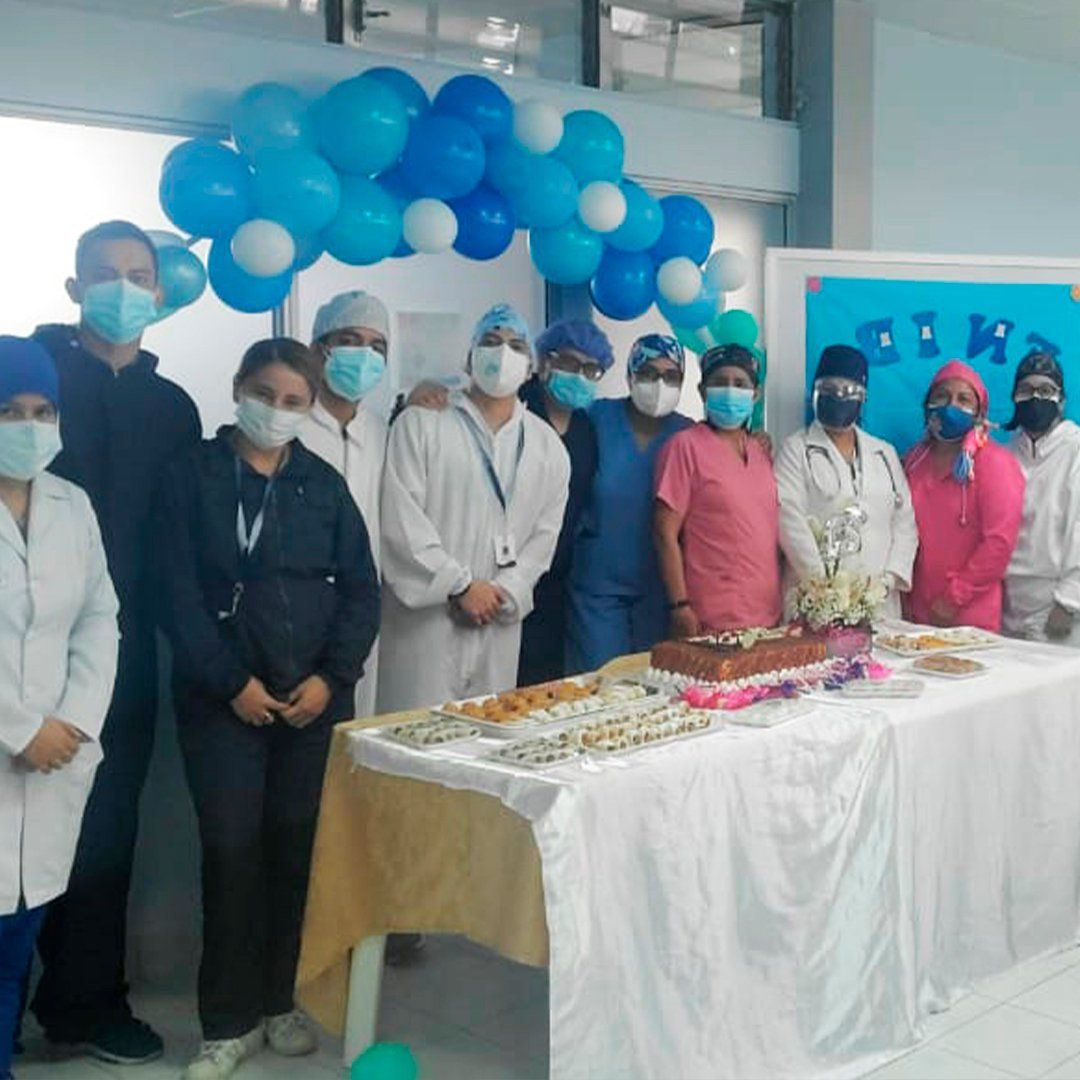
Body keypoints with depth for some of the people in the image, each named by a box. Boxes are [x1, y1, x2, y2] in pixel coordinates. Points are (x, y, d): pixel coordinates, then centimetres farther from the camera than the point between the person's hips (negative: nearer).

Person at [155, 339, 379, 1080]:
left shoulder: (324, 484, 9)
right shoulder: (195, 476, 1)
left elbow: (361, 589, 5)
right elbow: (179, 593, -5)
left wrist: (331, 676, -7)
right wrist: (233, 681, -11)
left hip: (316, 697, 2)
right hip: (224, 699, -2)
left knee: (299, 846, 3)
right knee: (233, 848, -3)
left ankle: (281, 999, 18)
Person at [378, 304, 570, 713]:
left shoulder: (547, 445, 12)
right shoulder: (420, 425, 0)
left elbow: (544, 535, 11)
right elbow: (401, 522, -8)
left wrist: (504, 593, -4)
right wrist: (461, 585, -10)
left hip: (499, 625, 4)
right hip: (424, 615, -3)